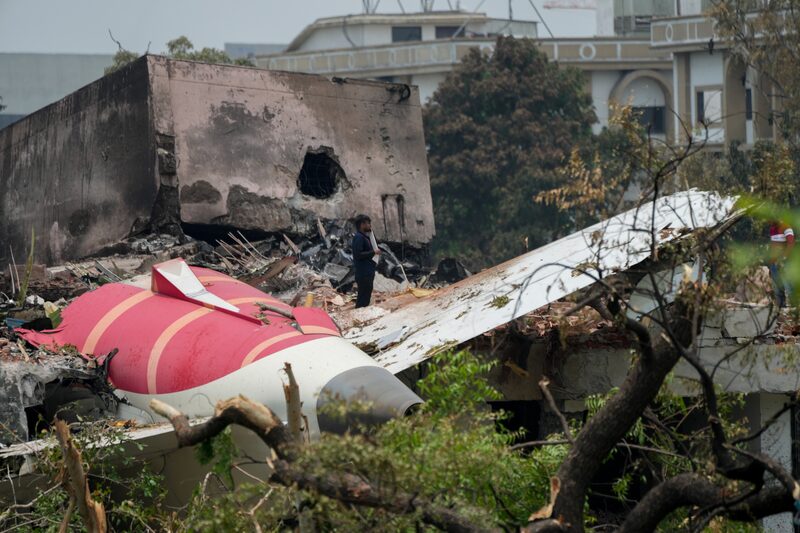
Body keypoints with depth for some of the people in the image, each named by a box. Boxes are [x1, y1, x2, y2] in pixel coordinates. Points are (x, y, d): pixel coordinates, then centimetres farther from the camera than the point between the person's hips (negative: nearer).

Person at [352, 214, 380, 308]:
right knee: (363, 297, -9)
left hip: (367, 273, 10)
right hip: (363, 273, -10)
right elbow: (358, 254, -23)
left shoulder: (365, 236, 15)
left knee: (366, 296, 15)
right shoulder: (358, 237, -16)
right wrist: (373, 252, -18)